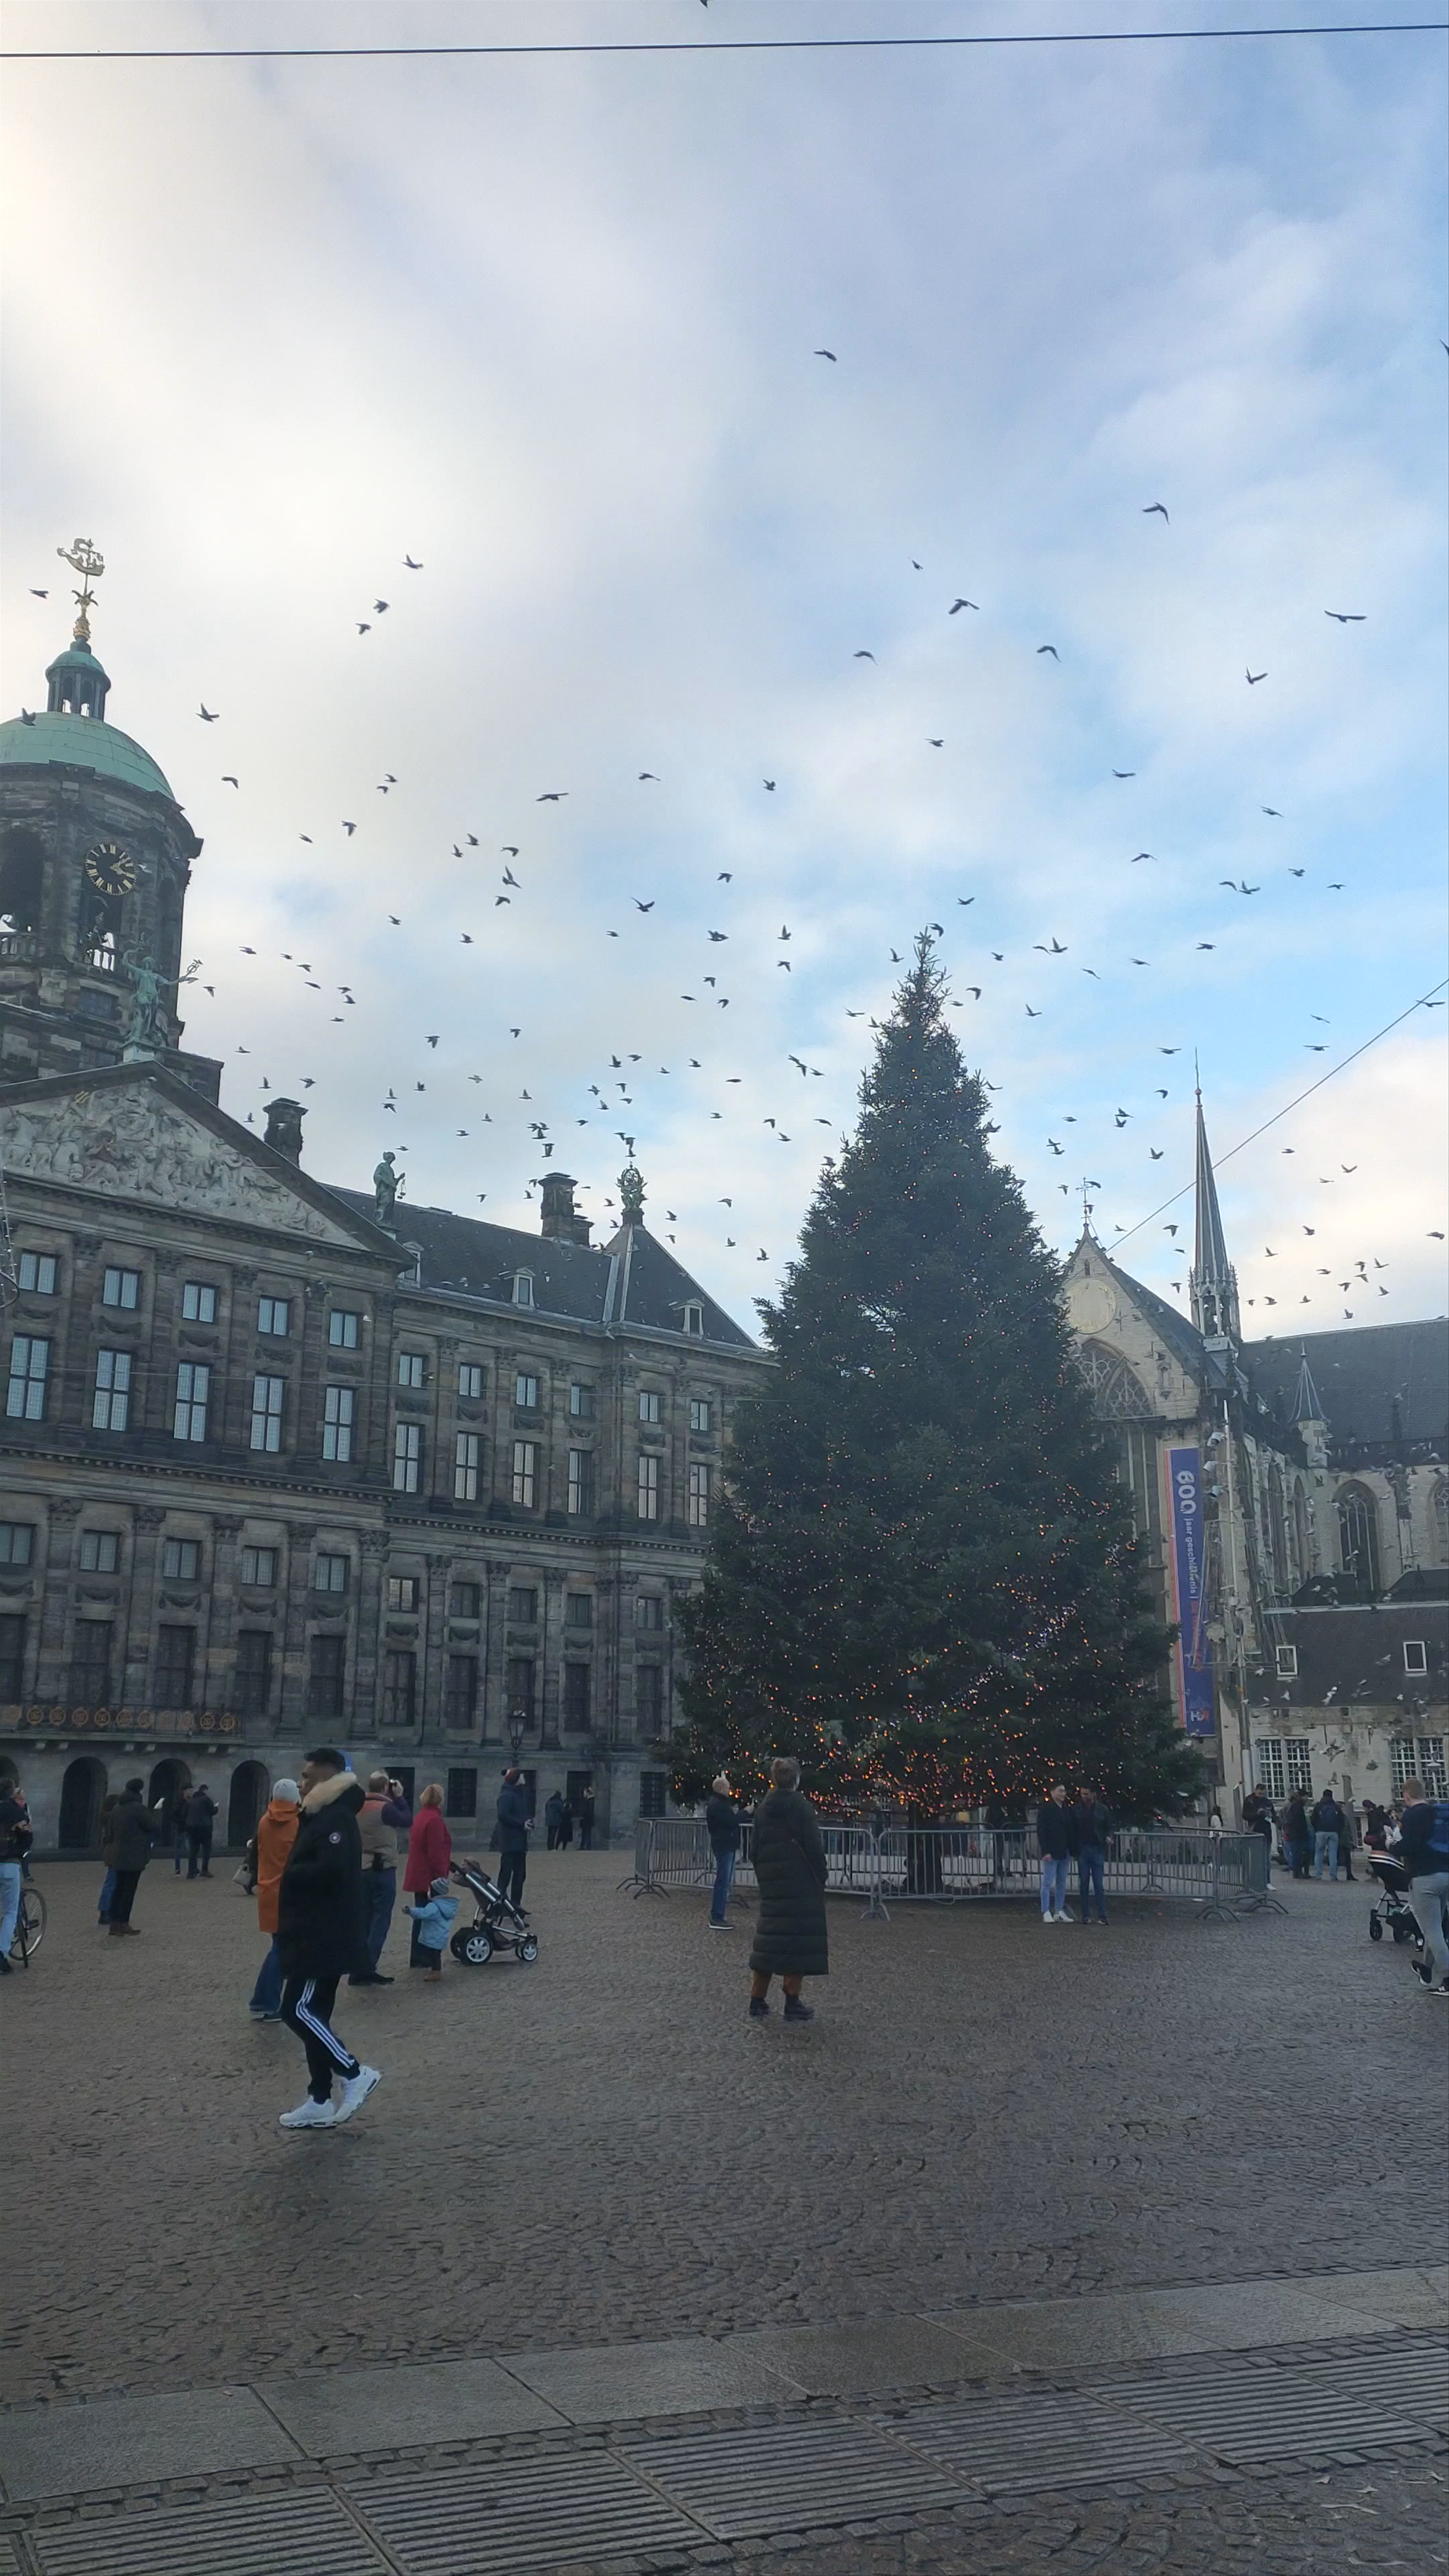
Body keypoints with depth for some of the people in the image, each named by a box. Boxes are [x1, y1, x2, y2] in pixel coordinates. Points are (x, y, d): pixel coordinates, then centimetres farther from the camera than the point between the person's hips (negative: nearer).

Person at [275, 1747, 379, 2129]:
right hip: (315, 1936, 10)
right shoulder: (320, 1818, 16)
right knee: (312, 2013, 12)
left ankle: (354, 2075, -1)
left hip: (323, 1938, -10)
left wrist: (290, 1874, -16)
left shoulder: (336, 1820, -17)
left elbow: (330, 1870, -31)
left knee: (298, 2011, -10)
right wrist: (292, 1875, -1)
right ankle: (320, 2103, 18)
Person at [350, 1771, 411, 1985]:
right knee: (380, 1920, -2)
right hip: (383, 1870, -7)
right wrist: (400, 1797, 2)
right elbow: (407, 1822, -5)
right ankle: (367, 1969, -7)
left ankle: (359, 1970, 13)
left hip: (362, 1869, 7)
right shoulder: (385, 1808, -16)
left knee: (364, 1920, 12)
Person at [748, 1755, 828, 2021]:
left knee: (768, 1939, 10)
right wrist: (822, 1877, 0)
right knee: (798, 1939, 1)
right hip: (801, 1884, -5)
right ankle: (793, 2003, 3)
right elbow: (814, 1847, -11)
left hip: (771, 1883, 6)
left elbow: (756, 1848, 12)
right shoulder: (802, 1807, -10)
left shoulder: (762, 1809, 7)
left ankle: (757, 2002, 10)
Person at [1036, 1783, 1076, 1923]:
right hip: (1051, 1853, -6)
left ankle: (1059, 1912, 16)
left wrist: (1073, 1850, 8)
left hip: (1065, 1854, 6)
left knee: (1062, 1884, 10)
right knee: (1048, 1883, -4)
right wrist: (1045, 1852, -17)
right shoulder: (1045, 1810, -6)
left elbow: (1072, 1831, 16)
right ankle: (1046, 1913, 0)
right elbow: (1041, 1832, -11)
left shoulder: (1067, 1810, 13)